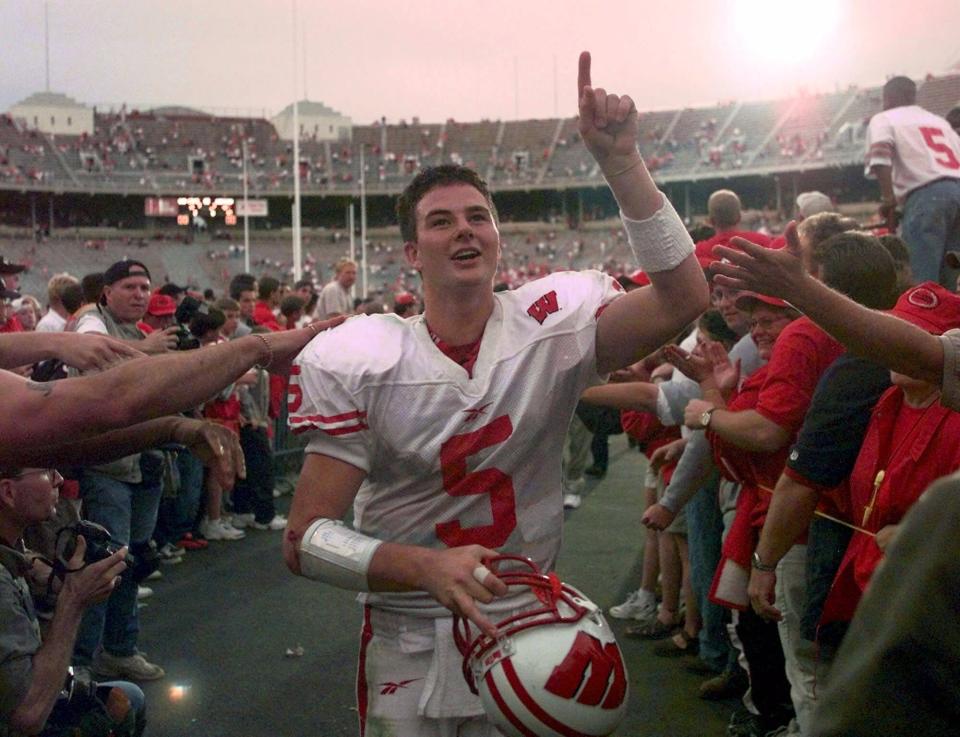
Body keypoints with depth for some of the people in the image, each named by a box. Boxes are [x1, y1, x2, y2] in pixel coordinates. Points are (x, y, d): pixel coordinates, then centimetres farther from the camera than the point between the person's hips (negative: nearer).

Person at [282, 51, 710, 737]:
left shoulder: (551, 328, -7)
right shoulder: (360, 361, -11)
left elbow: (682, 298, -21)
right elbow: (306, 538, -12)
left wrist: (621, 162, -28)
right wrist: (427, 567, -29)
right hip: (409, 648, -1)